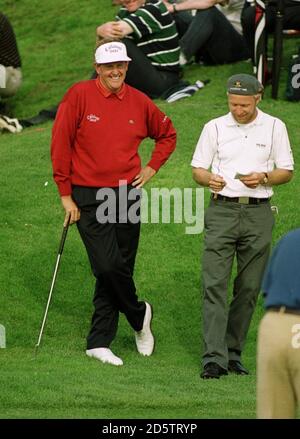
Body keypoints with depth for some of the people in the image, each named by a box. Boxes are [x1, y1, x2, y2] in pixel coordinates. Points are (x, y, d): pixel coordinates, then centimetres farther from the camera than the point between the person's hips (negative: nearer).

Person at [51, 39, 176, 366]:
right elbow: (60, 145, -5)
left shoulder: (139, 102, 6)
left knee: (120, 268, 4)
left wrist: (152, 167, 11)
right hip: (88, 198, -4)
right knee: (108, 266, -13)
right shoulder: (79, 96, -6)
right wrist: (66, 195, -6)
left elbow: (167, 134, 24)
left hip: (127, 194, 4)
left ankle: (99, 342, 11)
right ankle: (139, 315, 13)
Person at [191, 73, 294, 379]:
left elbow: (286, 171, 9)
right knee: (214, 284, -11)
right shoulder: (215, 127, 6)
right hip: (222, 209, -1)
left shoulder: (274, 127, 6)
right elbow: (197, 168, 8)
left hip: (258, 213, 1)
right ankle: (214, 358, -15)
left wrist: (264, 178, -12)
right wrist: (209, 179, -15)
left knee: (249, 288, 4)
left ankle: (233, 354, 15)